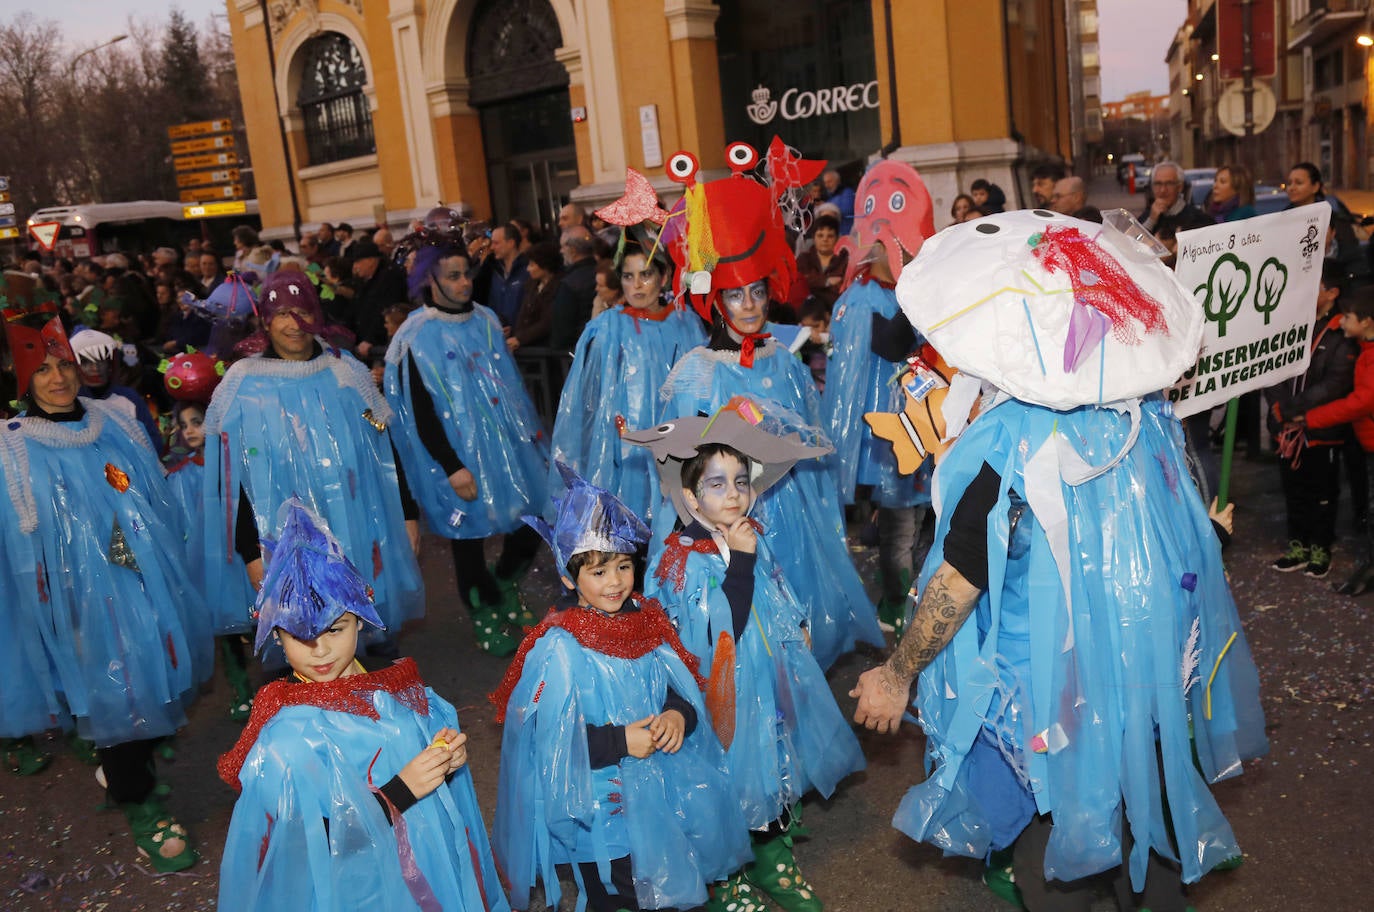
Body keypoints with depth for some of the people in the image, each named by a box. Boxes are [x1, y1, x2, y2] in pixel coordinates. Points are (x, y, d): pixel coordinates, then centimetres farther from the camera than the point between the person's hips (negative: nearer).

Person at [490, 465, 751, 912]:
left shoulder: (648, 620, 2)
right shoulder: (559, 646, -15)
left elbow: (684, 687, 6)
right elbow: (551, 737, -17)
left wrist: (679, 715, -16)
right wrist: (621, 741, -22)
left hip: (657, 775, 6)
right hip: (595, 797, -5)